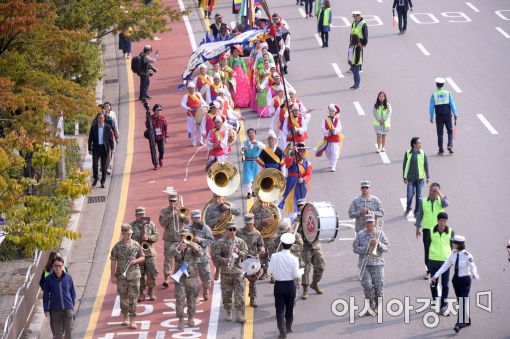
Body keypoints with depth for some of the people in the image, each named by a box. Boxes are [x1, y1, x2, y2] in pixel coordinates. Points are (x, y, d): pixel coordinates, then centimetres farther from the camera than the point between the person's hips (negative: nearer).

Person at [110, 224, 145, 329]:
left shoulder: (136, 245, 2)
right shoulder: (117, 246, -1)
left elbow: (142, 257, 11)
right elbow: (113, 261, 1)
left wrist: (136, 261, -11)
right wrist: (113, 275, -3)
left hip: (134, 275, 0)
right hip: (121, 276, 0)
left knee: (133, 297, -5)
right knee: (123, 297, 9)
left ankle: (132, 321, -3)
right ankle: (125, 318, 26)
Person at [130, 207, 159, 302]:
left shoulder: (150, 224, 6)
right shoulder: (131, 226, 4)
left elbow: (156, 235, 5)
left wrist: (149, 237, -14)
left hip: (149, 252, 0)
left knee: (152, 273, -2)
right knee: (139, 274, 1)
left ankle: (151, 292, 12)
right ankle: (141, 293, 10)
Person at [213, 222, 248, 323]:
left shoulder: (240, 242, 5)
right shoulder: (221, 242, 1)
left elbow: (245, 253, 3)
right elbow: (216, 256, -2)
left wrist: (238, 252, -17)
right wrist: (223, 260, -21)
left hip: (238, 271, 1)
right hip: (225, 272, 0)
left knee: (239, 294, -4)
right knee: (226, 294, 5)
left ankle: (240, 315, 1)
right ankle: (228, 314, 17)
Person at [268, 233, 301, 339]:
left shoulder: (274, 256, -11)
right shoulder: (294, 259, -14)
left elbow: (270, 271, -7)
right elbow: (296, 275, -12)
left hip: (279, 285, 0)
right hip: (290, 285, 0)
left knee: (280, 309, 4)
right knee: (290, 308, 20)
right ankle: (288, 328, 33)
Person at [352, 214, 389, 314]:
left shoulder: (380, 233, 6)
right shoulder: (360, 234, 7)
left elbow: (387, 248, 3)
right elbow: (355, 248, 4)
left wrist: (378, 244, -14)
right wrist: (366, 248, -9)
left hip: (378, 264, 0)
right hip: (364, 264, 0)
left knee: (379, 285, -3)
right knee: (367, 285, -14)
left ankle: (377, 306, 14)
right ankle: (371, 305, 3)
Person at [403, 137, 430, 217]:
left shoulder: (422, 153, 0)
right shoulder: (408, 153, -3)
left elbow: (426, 165, 6)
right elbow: (405, 165, 3)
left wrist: (427, 176, 4)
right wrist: (405, 177, 3)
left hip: (420, 178, 1)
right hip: (410, 178, -1)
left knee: (419, 196, 3)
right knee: (410, 195, -2)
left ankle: (417, 211, 16)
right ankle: (408, 208, 24)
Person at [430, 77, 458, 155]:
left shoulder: (434, 95, -3)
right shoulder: (447, 93, -2)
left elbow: (431, 107, -2)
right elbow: (452, 104, -2)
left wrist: (431, 117, 5)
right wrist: (455, 114, 4)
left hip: (439, 116, 0)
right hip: (448, 115, 0)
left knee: (440, 133, 6)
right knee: (450, 131, 13)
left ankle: (441, 150, 7)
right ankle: (450, 145, -6)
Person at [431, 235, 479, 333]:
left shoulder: (467, 256, -17)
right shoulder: (454, 254, 0)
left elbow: (473, 267, -23)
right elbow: (445, 265, 1)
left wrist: (475, 275, -42)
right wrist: (436, 275, -4)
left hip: (465, 280, -7)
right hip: (456, 279, 7)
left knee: (463, 301, -8)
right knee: (460, 302, 15)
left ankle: (460, 324, -7)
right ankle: (467, 321, 29)